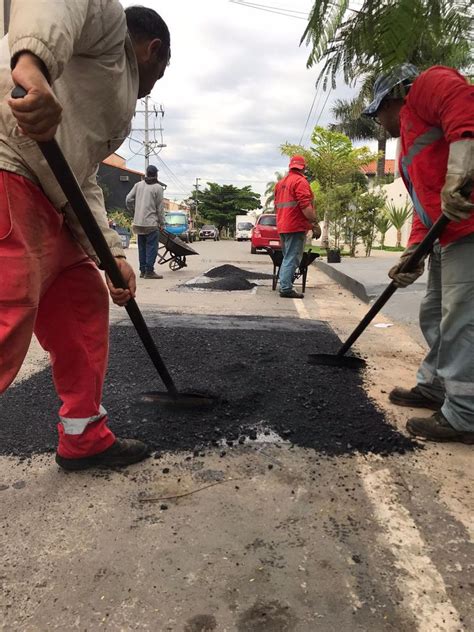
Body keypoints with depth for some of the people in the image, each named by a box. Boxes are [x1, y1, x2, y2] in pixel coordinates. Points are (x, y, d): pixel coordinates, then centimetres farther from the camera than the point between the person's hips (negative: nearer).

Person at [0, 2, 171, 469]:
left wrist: (111, 252, 9)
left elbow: (83, 179, 21)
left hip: (42, 201, 10)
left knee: (83, 304, 12)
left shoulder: (116, 88, 30)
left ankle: (84, 438, 22)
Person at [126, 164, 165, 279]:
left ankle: (143, 270, 16)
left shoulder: (138, 185, 8)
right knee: (151, 247, -2)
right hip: (151, 223, -5)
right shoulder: (158, 187, -5)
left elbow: (128, 200, 5)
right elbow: (160, 207, -6)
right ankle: (149, 271, -5)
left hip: (139, 222, 6)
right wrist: (162, 223, 1)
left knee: (142, 247, 12)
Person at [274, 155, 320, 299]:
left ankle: (284, 286, 21)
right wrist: (315, 224, -17)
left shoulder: (280, 183, 19)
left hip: (282, 226, 9)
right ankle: (286, 289, -11)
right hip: (296, 226, -9)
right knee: (292, 259, -8)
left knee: (287, 258, 17)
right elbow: (305, 206, -18)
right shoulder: (300, 181, -9)